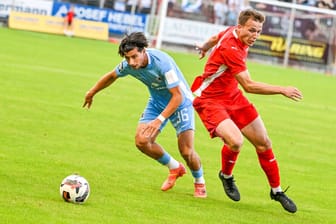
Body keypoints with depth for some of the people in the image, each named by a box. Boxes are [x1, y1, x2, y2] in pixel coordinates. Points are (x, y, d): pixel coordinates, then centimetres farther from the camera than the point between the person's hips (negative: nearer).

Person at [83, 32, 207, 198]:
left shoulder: (162, 63, -34)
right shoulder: (128, 65, -16)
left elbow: (178, 96, -31)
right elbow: (111, 76, 8)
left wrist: (159, 120, -37)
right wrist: (91, 93, 21)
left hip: (180, 102, -6)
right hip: (157, 102, 6)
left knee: (186, 151, -14)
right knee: (141, 141, -10)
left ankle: (199, 182, 19)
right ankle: (175, 168, 16)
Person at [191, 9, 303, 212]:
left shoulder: (232, 32, -3)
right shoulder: (231, 49, -31)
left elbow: (215, 38, 22)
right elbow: (249, 85, -33)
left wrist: (204, 47, 45)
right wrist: (282, 90, -33)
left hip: (232, 96, 9)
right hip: (210, 100, -9)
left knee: (263, 143, 6)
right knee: (235, 141, -30)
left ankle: (277, 190, 23)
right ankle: (226, 176, 3)